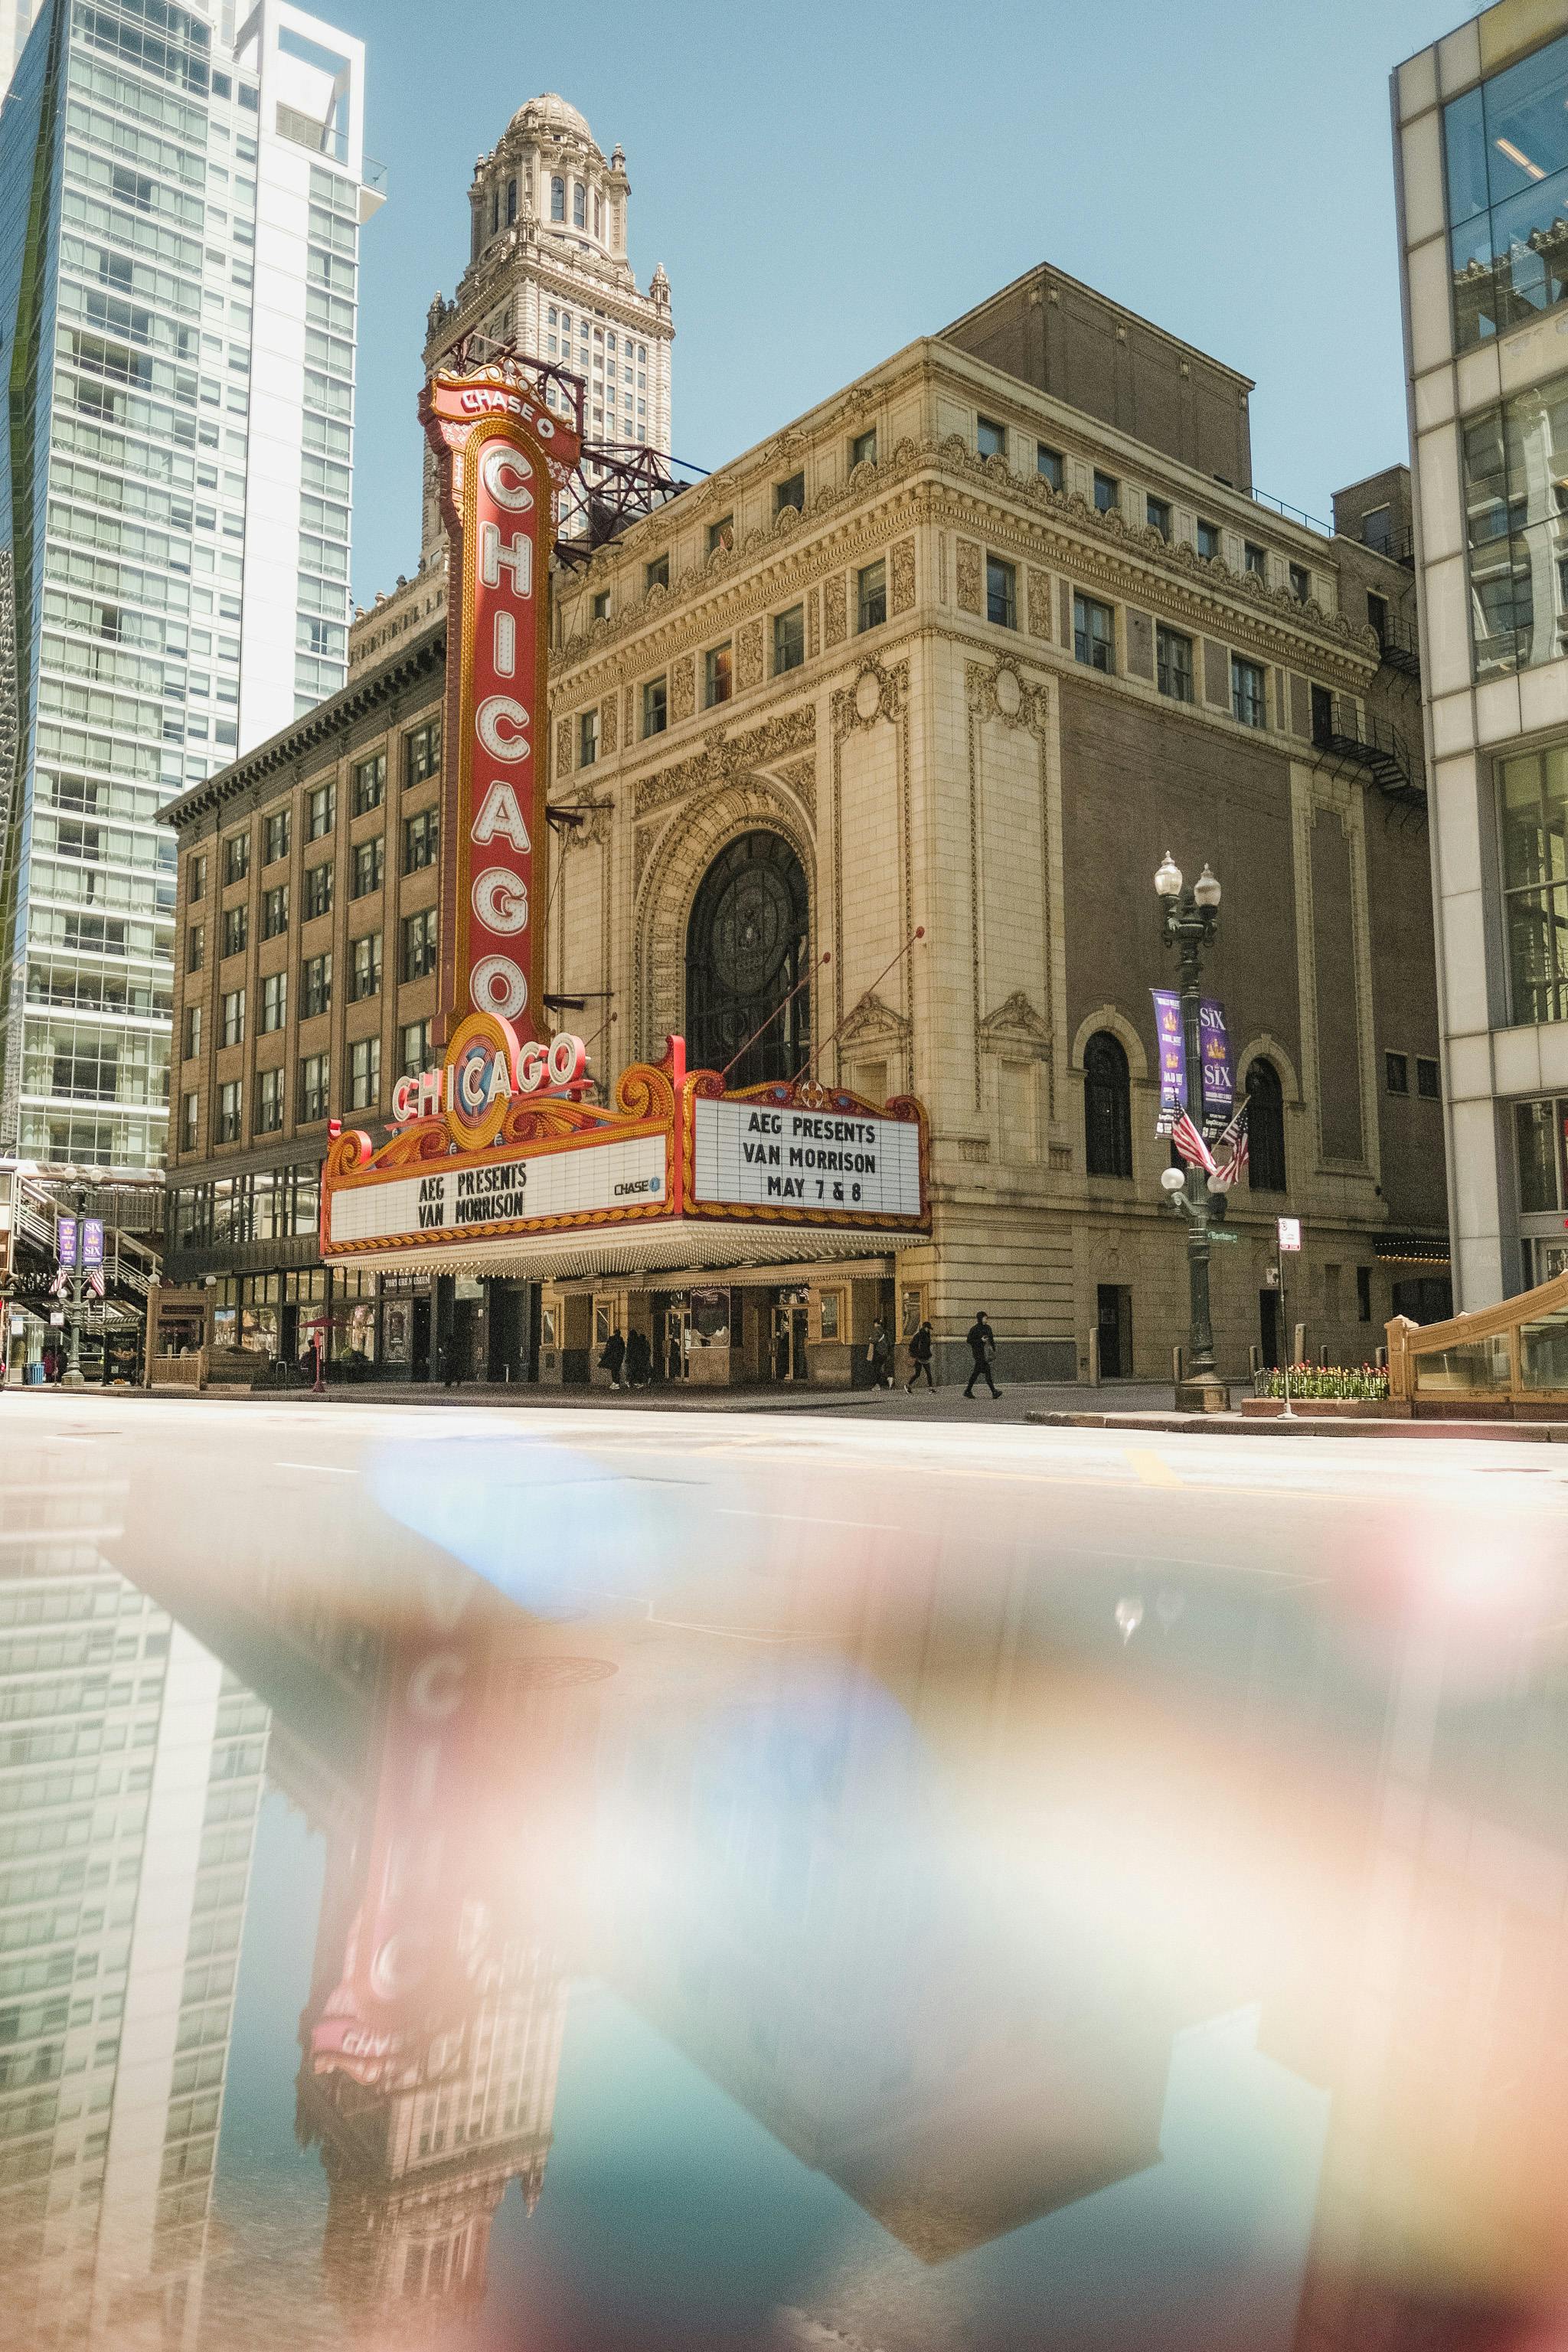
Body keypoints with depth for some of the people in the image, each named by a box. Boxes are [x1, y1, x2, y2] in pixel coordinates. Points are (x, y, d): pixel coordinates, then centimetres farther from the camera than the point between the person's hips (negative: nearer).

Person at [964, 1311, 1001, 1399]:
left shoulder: (987, 1328, 11)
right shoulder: (974, 1329, -9)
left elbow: (991, 1339, 18)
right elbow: (969, 1340, -10)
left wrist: (994, 1349, 7)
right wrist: (980, 1340, -18)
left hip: (986, 1351, 7)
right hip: (978, 1352, -7)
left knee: (977, 1372, 10)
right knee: (987, 1371, -12)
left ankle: (968, 1391, 17)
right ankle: (994, 1391, -14)